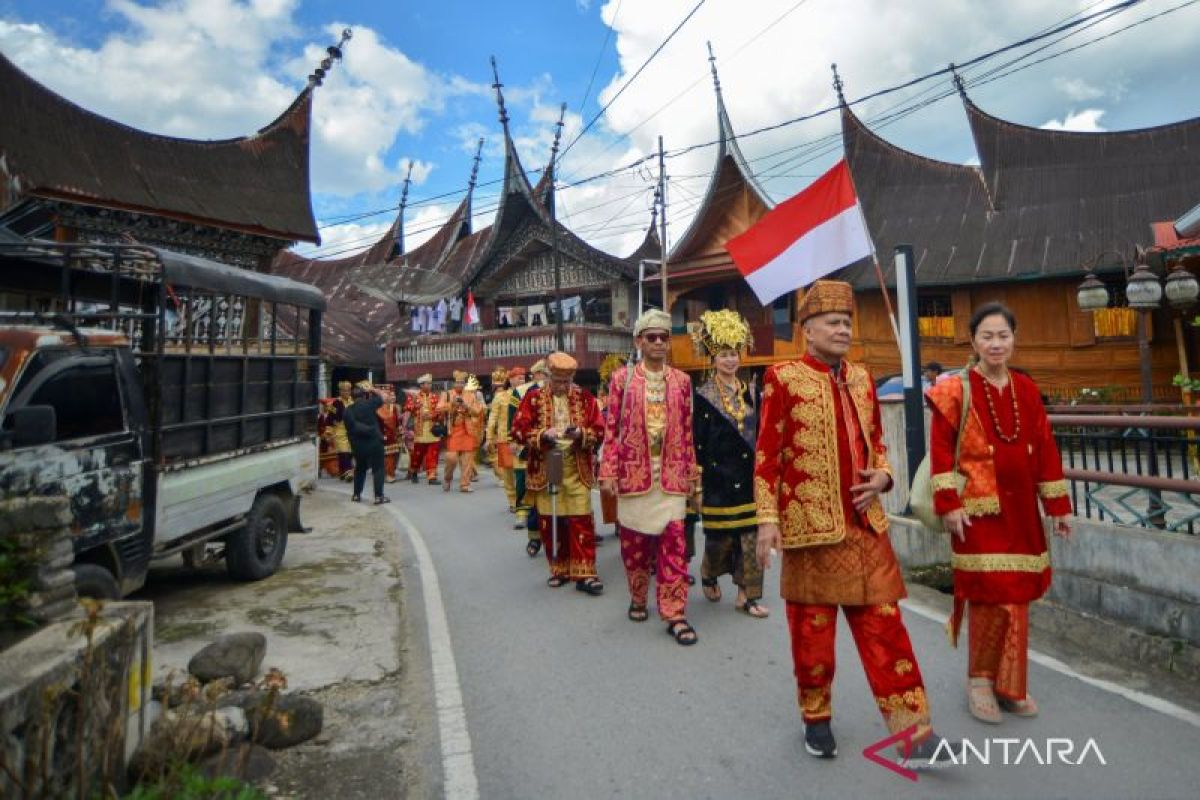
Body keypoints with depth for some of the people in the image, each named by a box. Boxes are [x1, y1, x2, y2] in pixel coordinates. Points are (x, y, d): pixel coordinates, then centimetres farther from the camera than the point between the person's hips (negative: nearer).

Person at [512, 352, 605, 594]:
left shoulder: (585, 397, 4)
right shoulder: (534, 398, 3)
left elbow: (599, 431, 2)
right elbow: (519, 430, -4)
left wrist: (581, 433, -18)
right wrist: (543, 434, -20)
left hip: (577, 469, 0)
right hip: (545, 468, 1)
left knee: (582, 521, -3)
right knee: (550, 522, 8)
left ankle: (584, 573, 5)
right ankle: (559, 569, 24)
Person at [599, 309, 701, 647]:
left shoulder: (682, 381, 7)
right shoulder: (622, 378, 1)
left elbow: (687, 431, 9)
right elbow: (612, 429, -1)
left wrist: (692, 472, 7)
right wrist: (608, 472, -7)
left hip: (671, 475, 1)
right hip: (633, 472, -1)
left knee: (673, 543, -1)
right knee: (634, 542, 10)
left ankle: (675, 614, 7)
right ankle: (638, 599, 31)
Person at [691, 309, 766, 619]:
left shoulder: (746, 391, 10)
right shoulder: (703, 395, -5)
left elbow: (756, 433, 15)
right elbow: (697, 440, -7)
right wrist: (697, 479, -10)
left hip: (748, 473, 5)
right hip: (719, 475, -4)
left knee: (750, 535, 4)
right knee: (721, 535, 4)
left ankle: (746, 594, 14)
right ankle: (708, 574, 32)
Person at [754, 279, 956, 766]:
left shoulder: (861, 378, 10)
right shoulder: (783, 378, -8)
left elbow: (876, 442, 18)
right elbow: (766, 454, -9)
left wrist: (882, 476, -3)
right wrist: (767, 519, -13)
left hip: (866, 525, 5)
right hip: (810, 526, -5)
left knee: (885, 627, 9)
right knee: (813, 630, 11)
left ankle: (912, 733, 19)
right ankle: (817, 720, 31)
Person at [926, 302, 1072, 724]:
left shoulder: (1026, 389, 9)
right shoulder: (956, 391, -5)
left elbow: (1044, 448, 11)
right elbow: (941, 450, -9)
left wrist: (1057, 505, 10)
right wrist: (948, 504, -14)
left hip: (1020, 510, 5)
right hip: (979, 508, -5)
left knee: (1016, 598, 10)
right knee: (990, 597, -6)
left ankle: (1009, 686, 26)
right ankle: (979, 680, 15)